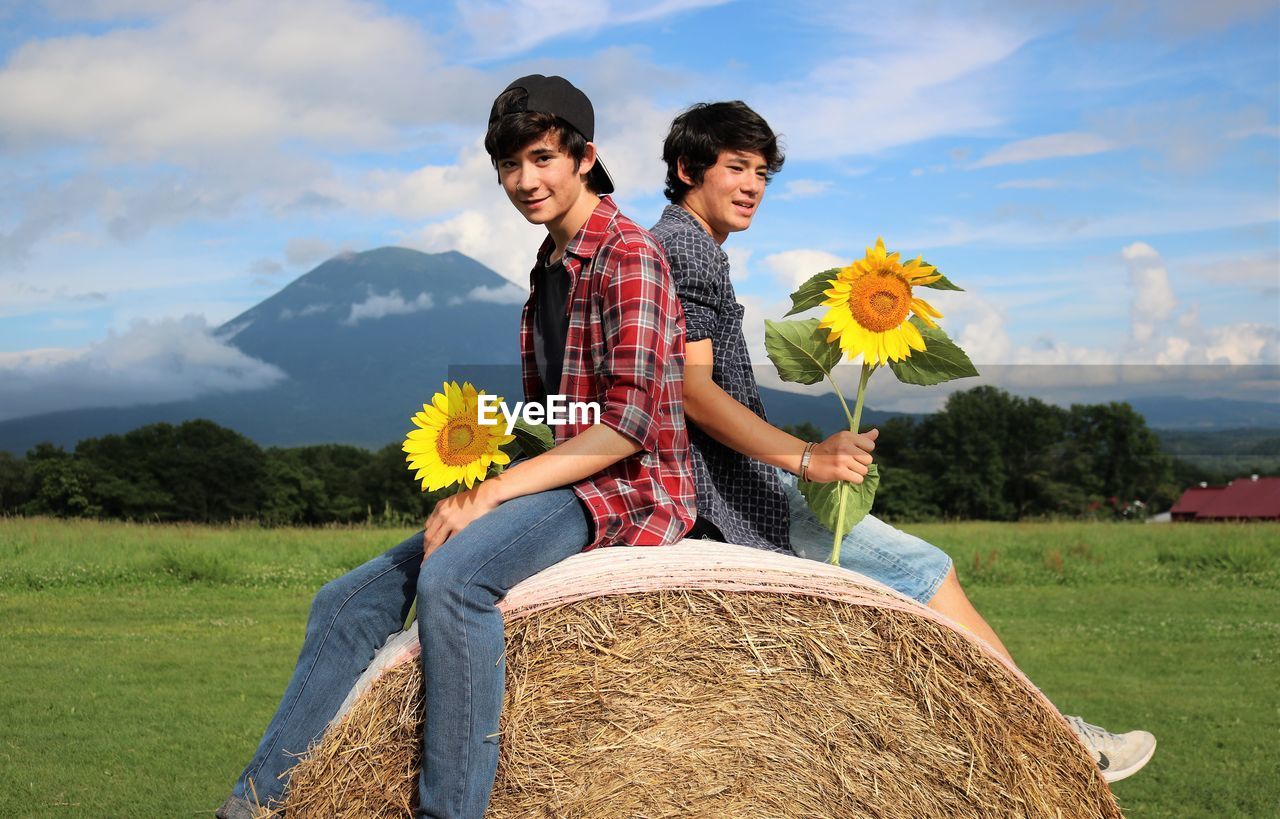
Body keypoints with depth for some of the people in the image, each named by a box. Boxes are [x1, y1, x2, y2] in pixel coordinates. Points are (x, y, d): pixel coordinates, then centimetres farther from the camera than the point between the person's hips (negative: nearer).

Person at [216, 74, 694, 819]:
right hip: (564, 481, 9)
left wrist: (495, 491, -20)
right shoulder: (549, 266, 17)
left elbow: (630, 421, -20)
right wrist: (479, 488, 1)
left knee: (452, 576, -35)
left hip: (627, 490, -9)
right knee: (349, 601, 1)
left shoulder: (628, 254, -10)